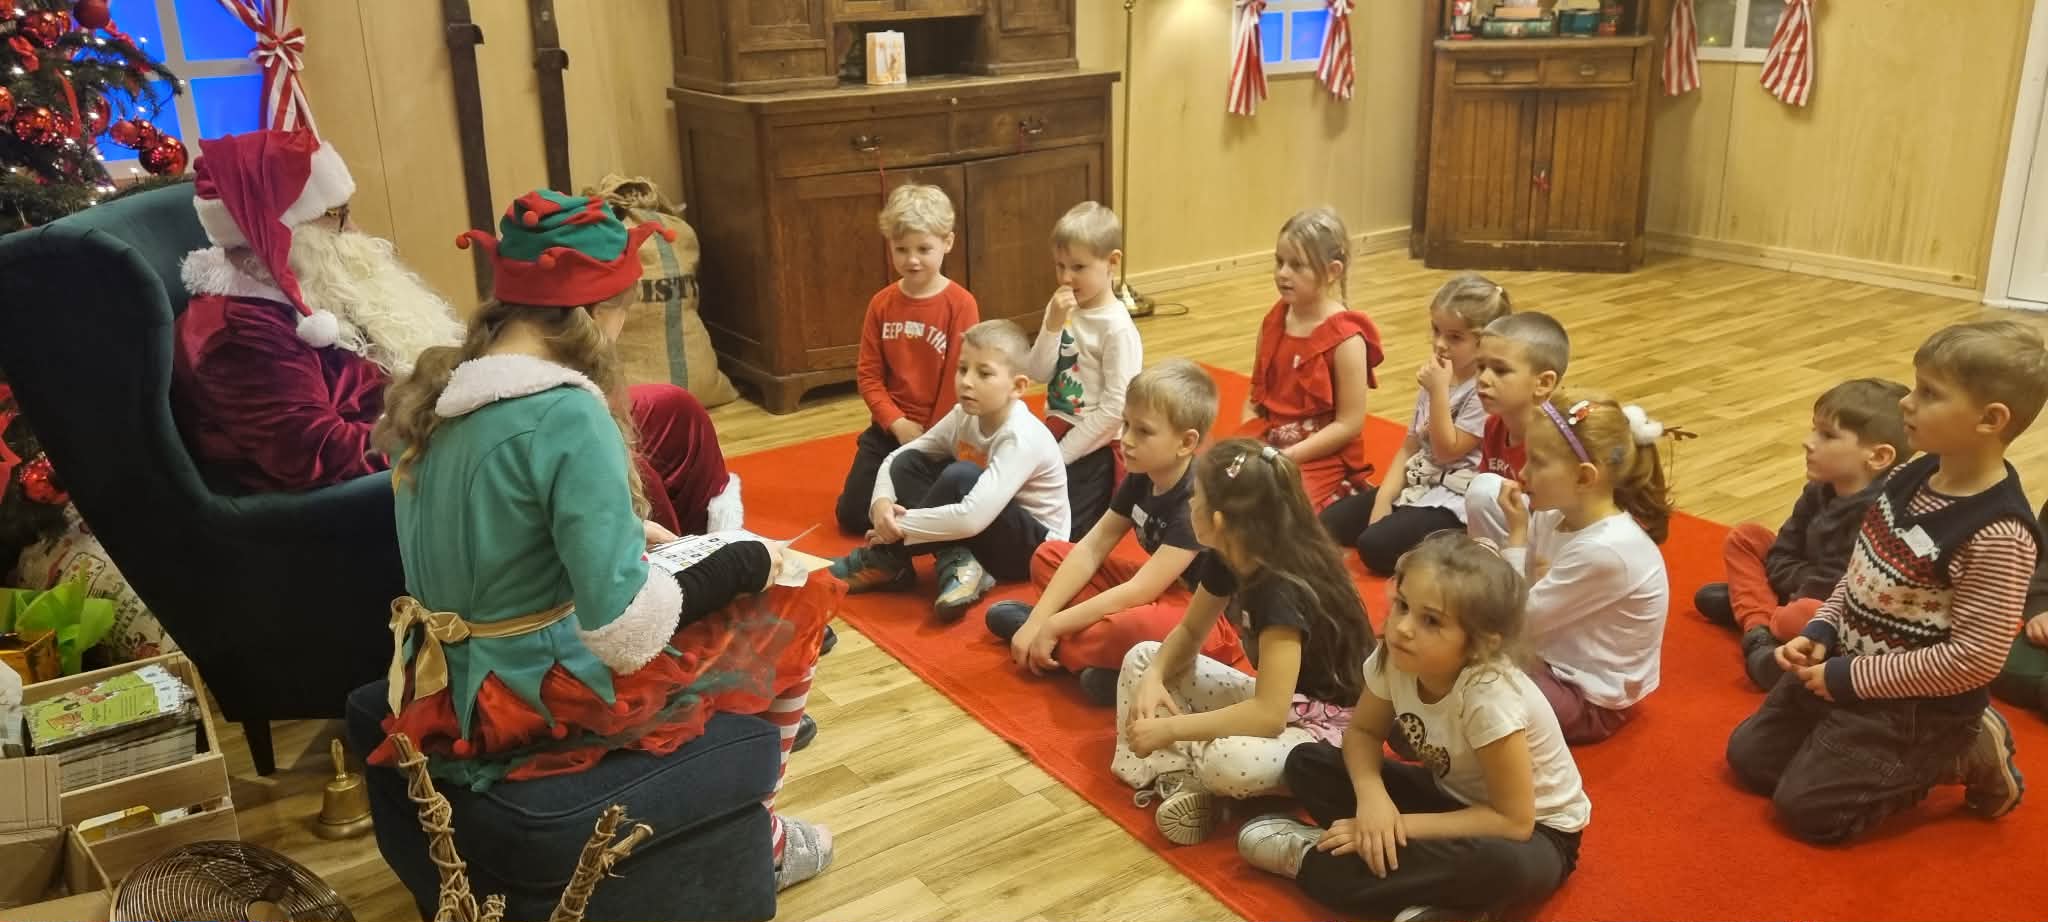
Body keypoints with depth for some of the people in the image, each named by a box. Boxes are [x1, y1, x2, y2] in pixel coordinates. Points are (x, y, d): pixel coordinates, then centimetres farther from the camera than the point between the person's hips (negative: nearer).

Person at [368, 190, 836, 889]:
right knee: (785, 625, 10)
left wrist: (623, 533, 15)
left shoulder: (433, 392, 1)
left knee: (731, 599, 24)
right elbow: (626, 631, -27)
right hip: (545, 692, -8)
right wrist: (744, 564, -13)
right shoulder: (567, 414, -25)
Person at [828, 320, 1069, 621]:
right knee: (908, 463, -6)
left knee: (961, 476, -33)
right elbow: (896, 457, 1)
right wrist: (881, 502, -21)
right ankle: (955, 562, -19)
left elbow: (972, 518, -39)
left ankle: (886, 561, -15)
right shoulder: (964, 416, -6)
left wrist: (900, 527, -28)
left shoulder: (1021, 437, -29)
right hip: (980, 536, 8)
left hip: (1034, 547, -8)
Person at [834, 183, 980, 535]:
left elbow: (958, 378, -13)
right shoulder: (881, 303, 0)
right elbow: (868, 374, 0)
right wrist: (897, 423, -12)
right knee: (852, 515, 1)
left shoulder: (961, 304, -13)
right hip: (888, 429, 4)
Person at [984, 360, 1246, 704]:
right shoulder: (1142, 478, -1)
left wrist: (1053, 627, -23)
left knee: (1131, 629, -41)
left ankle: (1058, 649, -14)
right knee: (1048, 556, 5)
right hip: (1164, 590, 9)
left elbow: (1138, 592, -28)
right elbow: (1091, 549, -2)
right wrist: (1039, 619, -12)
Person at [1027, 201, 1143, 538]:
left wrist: (1062, 453, -16)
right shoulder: (1061, 310, 1)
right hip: (1056, 435, 7)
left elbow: (1116, 408, -20)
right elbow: (1039, 374, -3)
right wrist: (1053, 326, -19)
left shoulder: (1117, 328, -18)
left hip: (1092, 448, -7)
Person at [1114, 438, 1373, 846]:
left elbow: (1269, 714, -34)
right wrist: (1154, 677, -12)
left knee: (1233, 762, -40)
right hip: (1273, 699, 9)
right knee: (1141, 658, 1)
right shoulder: (1228, 560, -6)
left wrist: (1169, 728, -29)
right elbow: (1188, 633, 9)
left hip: (1325, 725, -9)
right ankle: (1178, 774, -14)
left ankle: (1189, 776, -7)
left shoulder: (1283, 591, -30)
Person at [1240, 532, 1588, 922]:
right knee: (1307, 762, -7)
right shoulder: (1394, 657, -20)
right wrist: (1371, 795, -25)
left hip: (1534, 831, -5)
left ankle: (1311, 856, -20)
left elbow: (1514, 821, -29)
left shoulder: (1490, 696, -36)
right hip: (1452, 795, 6)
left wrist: (1401, 826, -27)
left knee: (1506, 866, -41)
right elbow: (1362, 732, -3)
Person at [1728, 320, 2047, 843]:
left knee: (1805, 807, -4)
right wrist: (1819, 633, -3)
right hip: (1842, 666, 8)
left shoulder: (1997, 534, -28)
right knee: (1749, 758, 14)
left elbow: (1975, 658, -26)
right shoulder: (1914, 476, -3)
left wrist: (1850, 678, -21)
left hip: (1916, 704, -8)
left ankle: (1963, 755, 9)